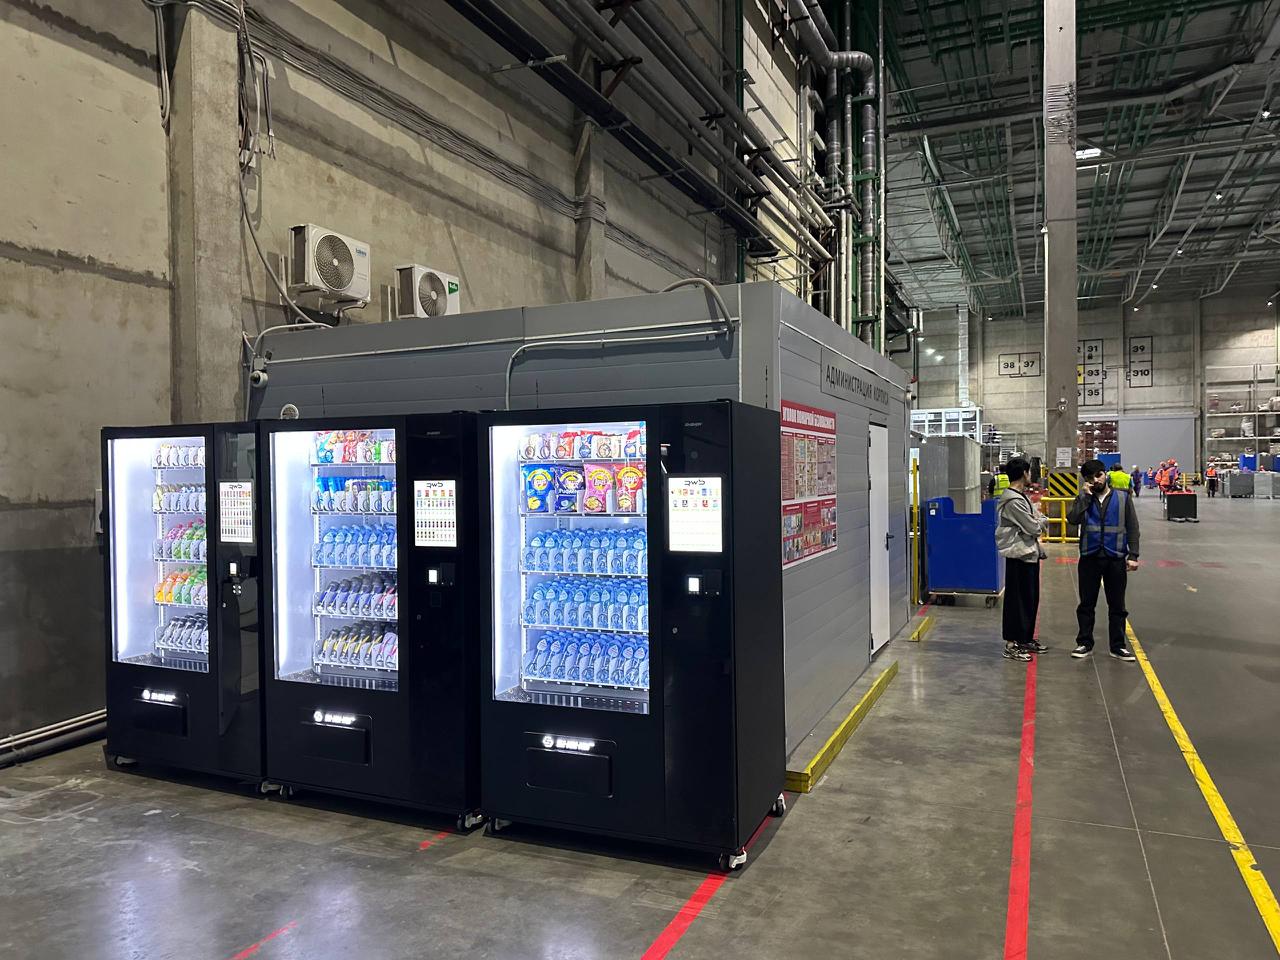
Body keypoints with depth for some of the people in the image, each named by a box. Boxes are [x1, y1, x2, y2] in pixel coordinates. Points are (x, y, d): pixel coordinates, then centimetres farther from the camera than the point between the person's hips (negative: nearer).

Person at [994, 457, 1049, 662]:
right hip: (1019, 555, -10)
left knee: (1031, 598, 16)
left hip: (1030, 553, 10)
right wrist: (1043, 520, 3)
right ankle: (1012, 645, 2)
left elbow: (1035, 516, 20)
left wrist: (1039, 519, -1)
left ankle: (1026, 638, 28)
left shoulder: (1022, 496, 14)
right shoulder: (1013, 501, -19)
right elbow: (1033, 527, -16)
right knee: (1017, 599, -4)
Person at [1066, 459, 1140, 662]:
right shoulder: (1083, 499, 5)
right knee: (1086, 603, 7)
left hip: (1116, 558, 0)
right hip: (1089, 557, 0)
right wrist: (1086, 495, -12)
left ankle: (1118, 646, 17)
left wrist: (1133, 555, -5)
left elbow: (1132, 528, 2)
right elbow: (1072, 519, -15)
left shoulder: (1122, 497, 4)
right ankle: (1085, 643, 18)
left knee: (1117, 605, 7)